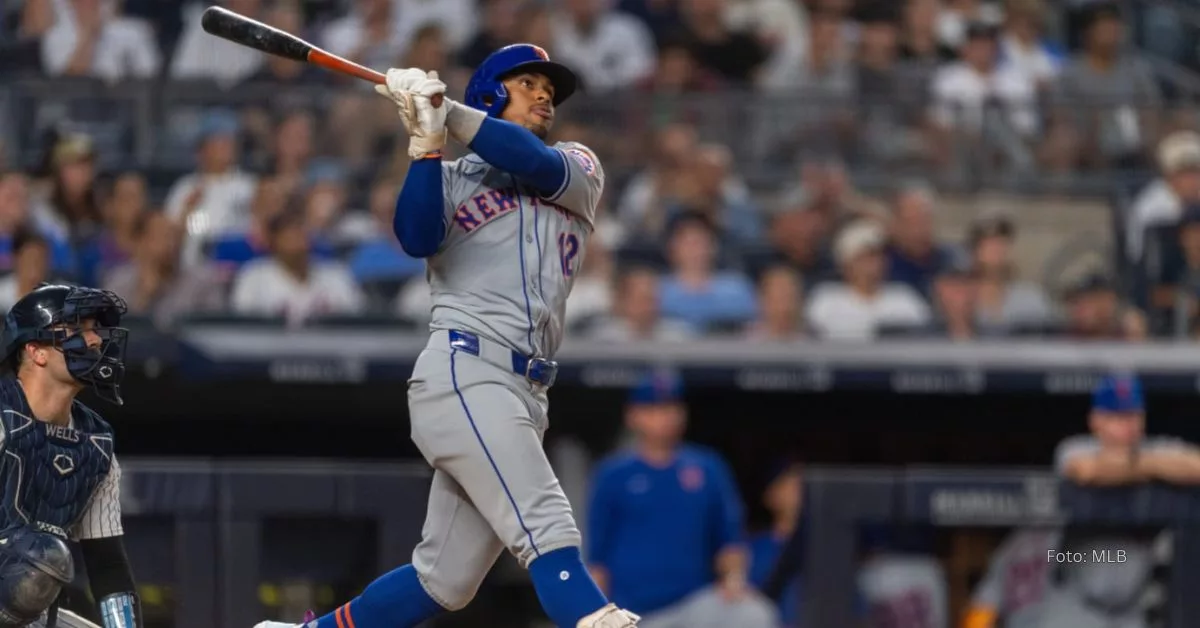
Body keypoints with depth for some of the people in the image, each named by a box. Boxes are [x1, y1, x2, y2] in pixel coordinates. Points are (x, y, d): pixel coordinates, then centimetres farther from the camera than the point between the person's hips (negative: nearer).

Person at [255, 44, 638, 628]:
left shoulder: (580, 170, 19)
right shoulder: (450, 178, 11)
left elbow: (541, 166, -5)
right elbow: (416, 238, -10)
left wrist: (449, 114, -9)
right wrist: (426, 142, -16)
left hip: (523, 395, 5)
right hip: (463, 376, -5)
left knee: (444, 580, 6)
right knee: (549, 533, -21)